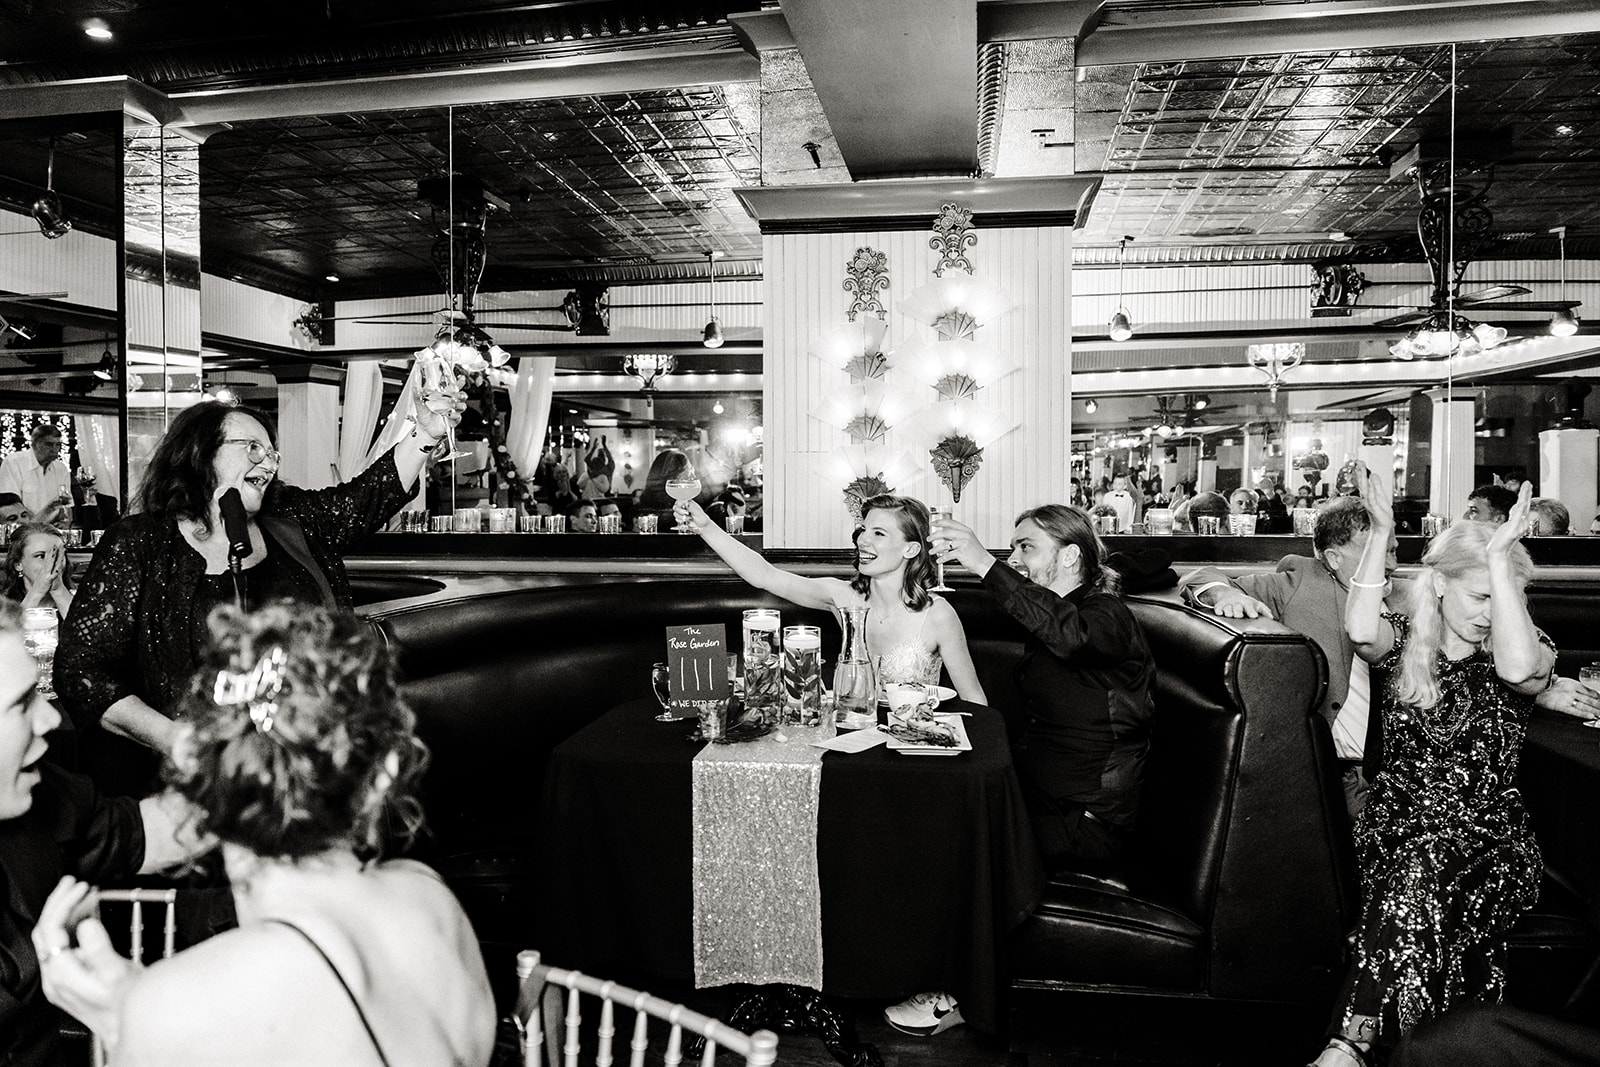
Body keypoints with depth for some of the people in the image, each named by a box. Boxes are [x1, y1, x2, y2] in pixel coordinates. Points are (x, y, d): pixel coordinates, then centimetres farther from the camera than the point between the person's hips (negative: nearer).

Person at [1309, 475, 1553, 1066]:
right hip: (1396, 823, 2)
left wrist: (1500, 556, -24)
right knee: (1419, 889, -30)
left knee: (1424, 872, -32)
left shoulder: (1529, 646, 3)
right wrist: (1380, 532, -20)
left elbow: (1518, 670, -24)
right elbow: (1361, 632, -19)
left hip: (1488, 837, -1)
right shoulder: (1405, 641, 6)